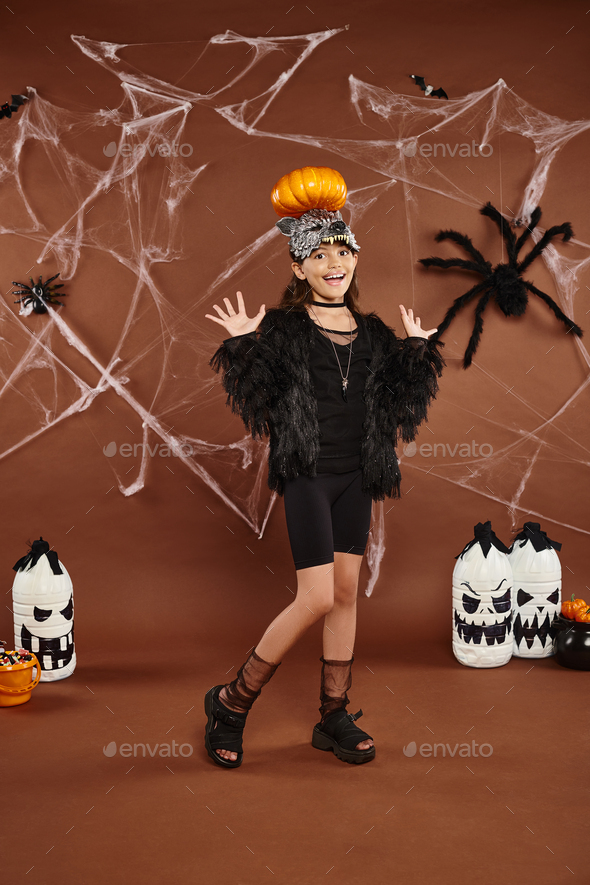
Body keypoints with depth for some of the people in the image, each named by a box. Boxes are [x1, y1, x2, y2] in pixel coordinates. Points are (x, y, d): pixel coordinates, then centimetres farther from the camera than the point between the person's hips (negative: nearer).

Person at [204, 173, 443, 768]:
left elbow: (395, 406, 11)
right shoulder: (282, 328, -4)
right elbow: (258, 404, -9)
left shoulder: (373, 334, 10)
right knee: (317, 598, -12)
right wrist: (244, 345, -20)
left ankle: (334, 718, 21)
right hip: (306, 475, -6)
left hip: (356, 476, 6)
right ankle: (232, 701, 6)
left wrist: (416, 350, 7)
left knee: (347, 592, 8)